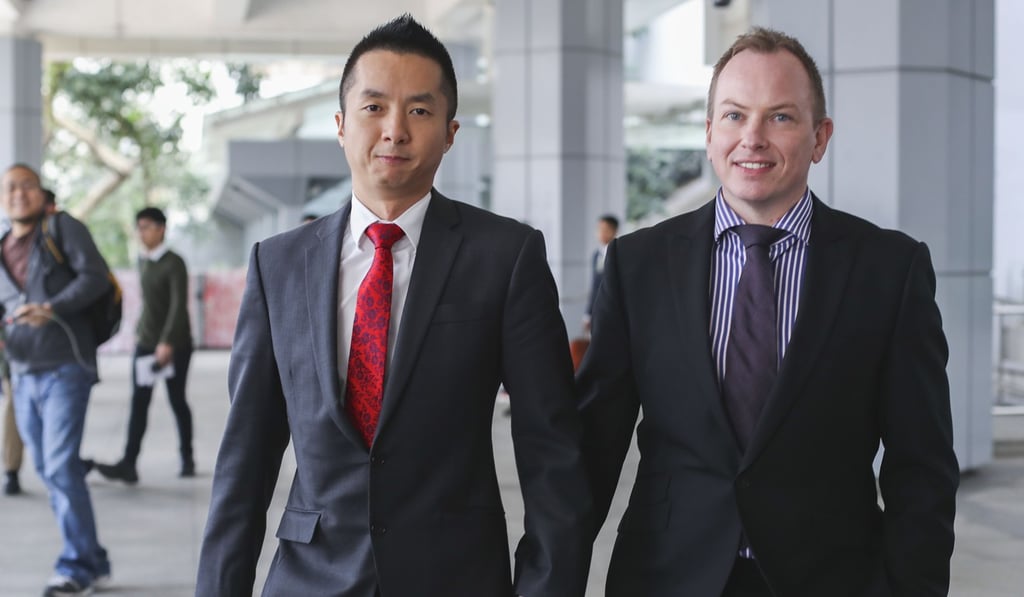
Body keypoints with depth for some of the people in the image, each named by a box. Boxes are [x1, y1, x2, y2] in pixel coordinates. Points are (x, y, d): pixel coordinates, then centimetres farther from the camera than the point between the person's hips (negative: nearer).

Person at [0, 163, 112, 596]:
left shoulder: (63, 228, 1)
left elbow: (95, 275, -11)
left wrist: (53, 308, -23)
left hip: (65, 366, -6)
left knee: (60, 466, -12)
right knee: (49, 472, 7)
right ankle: (93, 562, 17)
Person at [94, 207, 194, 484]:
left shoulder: (174, 263, -12)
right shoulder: (142, 260, 9)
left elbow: (179, 305, -19)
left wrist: (167, 342, -26)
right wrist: (140, 331, 15)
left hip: (175, 344, -5)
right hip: (145, 342, 5)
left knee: (177, 400, 5)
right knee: (139, 402, -4)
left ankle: (187, 459, 19)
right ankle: (129, 464, -10)